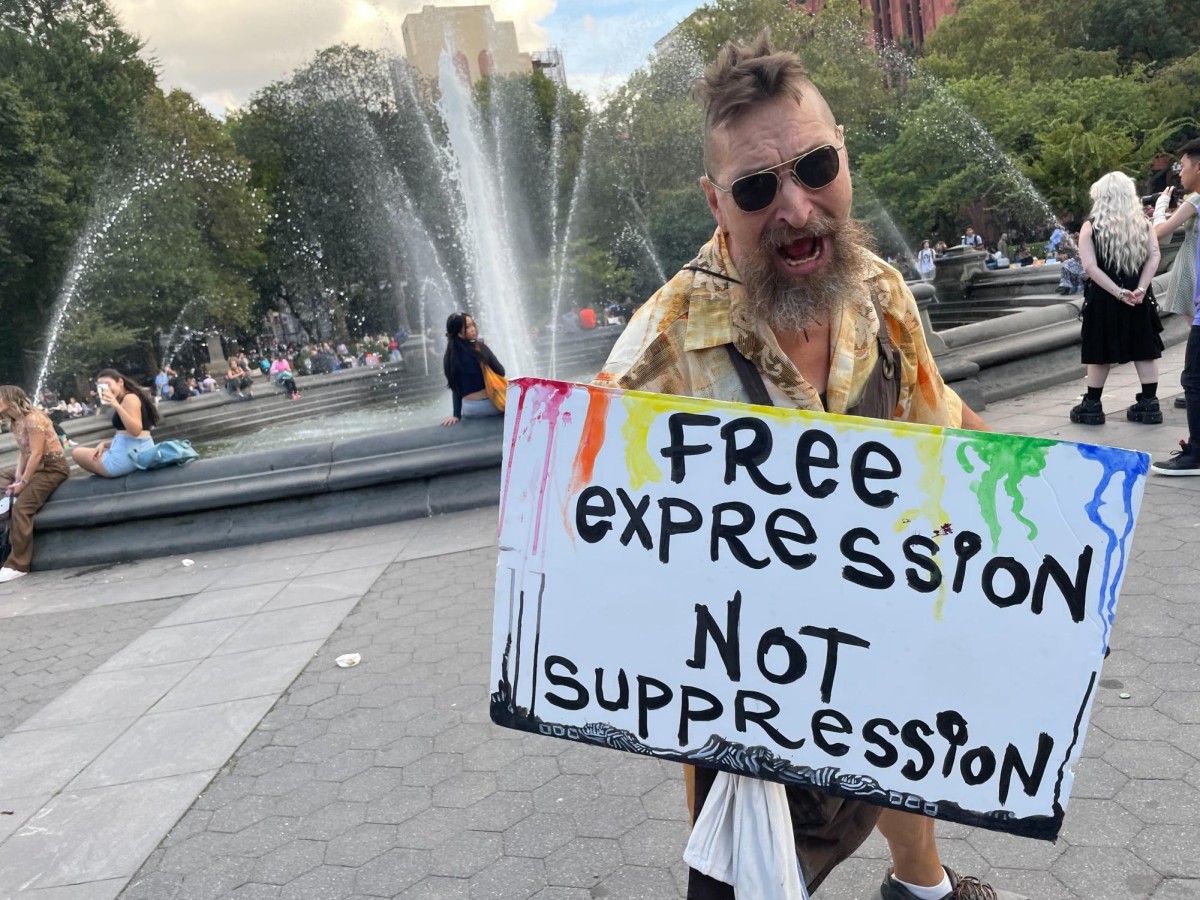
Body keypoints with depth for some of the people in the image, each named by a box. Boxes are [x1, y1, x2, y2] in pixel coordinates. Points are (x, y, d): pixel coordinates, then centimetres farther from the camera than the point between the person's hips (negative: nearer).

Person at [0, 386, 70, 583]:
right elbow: (22, 452, 6)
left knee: (21, 507, -21)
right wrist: (17, 477, -8)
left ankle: (18, 565, -20)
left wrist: (23, 482, -19)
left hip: (52, 468, -10)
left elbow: (36, 454, -21)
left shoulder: (33, 419, -19)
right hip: (35, 466, 10)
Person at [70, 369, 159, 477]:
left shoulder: (130, 398, -10)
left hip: (130, 454, -10)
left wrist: (116, 406, -29)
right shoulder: (124, 400, 18)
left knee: (77, 453, 7)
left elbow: (135, 431, -23)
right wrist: (104, 444, 2)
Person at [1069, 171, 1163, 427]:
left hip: (1104, 299, -3)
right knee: (1145, 349, 9)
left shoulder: (1091, 227, -5)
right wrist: (1140, 288, -12)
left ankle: (1092, 406, 11)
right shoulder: (1142, 223, 4)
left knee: (1101, 352, 5)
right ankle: (1149, 404, 11)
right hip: (1138, 297, 3)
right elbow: (1154, 256, -6)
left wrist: (1118, 293, -15)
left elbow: (1090, 267, -14)